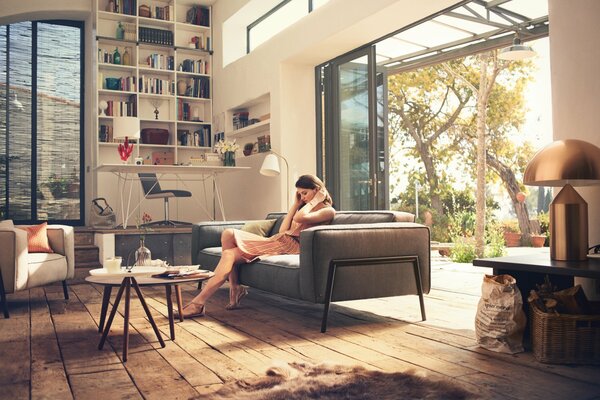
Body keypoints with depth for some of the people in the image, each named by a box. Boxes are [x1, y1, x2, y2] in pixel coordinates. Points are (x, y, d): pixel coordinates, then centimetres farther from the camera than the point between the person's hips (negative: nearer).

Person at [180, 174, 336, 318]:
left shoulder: (327, 210, 0)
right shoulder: (304, 208, 27)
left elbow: (299, 218, -21)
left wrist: (315, 200, -5)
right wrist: (296, 204, 18)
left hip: (289, 246, -9)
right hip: (278, 241, 9)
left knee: (229, 253, -18)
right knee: (228, 233, -8)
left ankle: (199, 302, -18)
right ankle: (234, 288, -9)